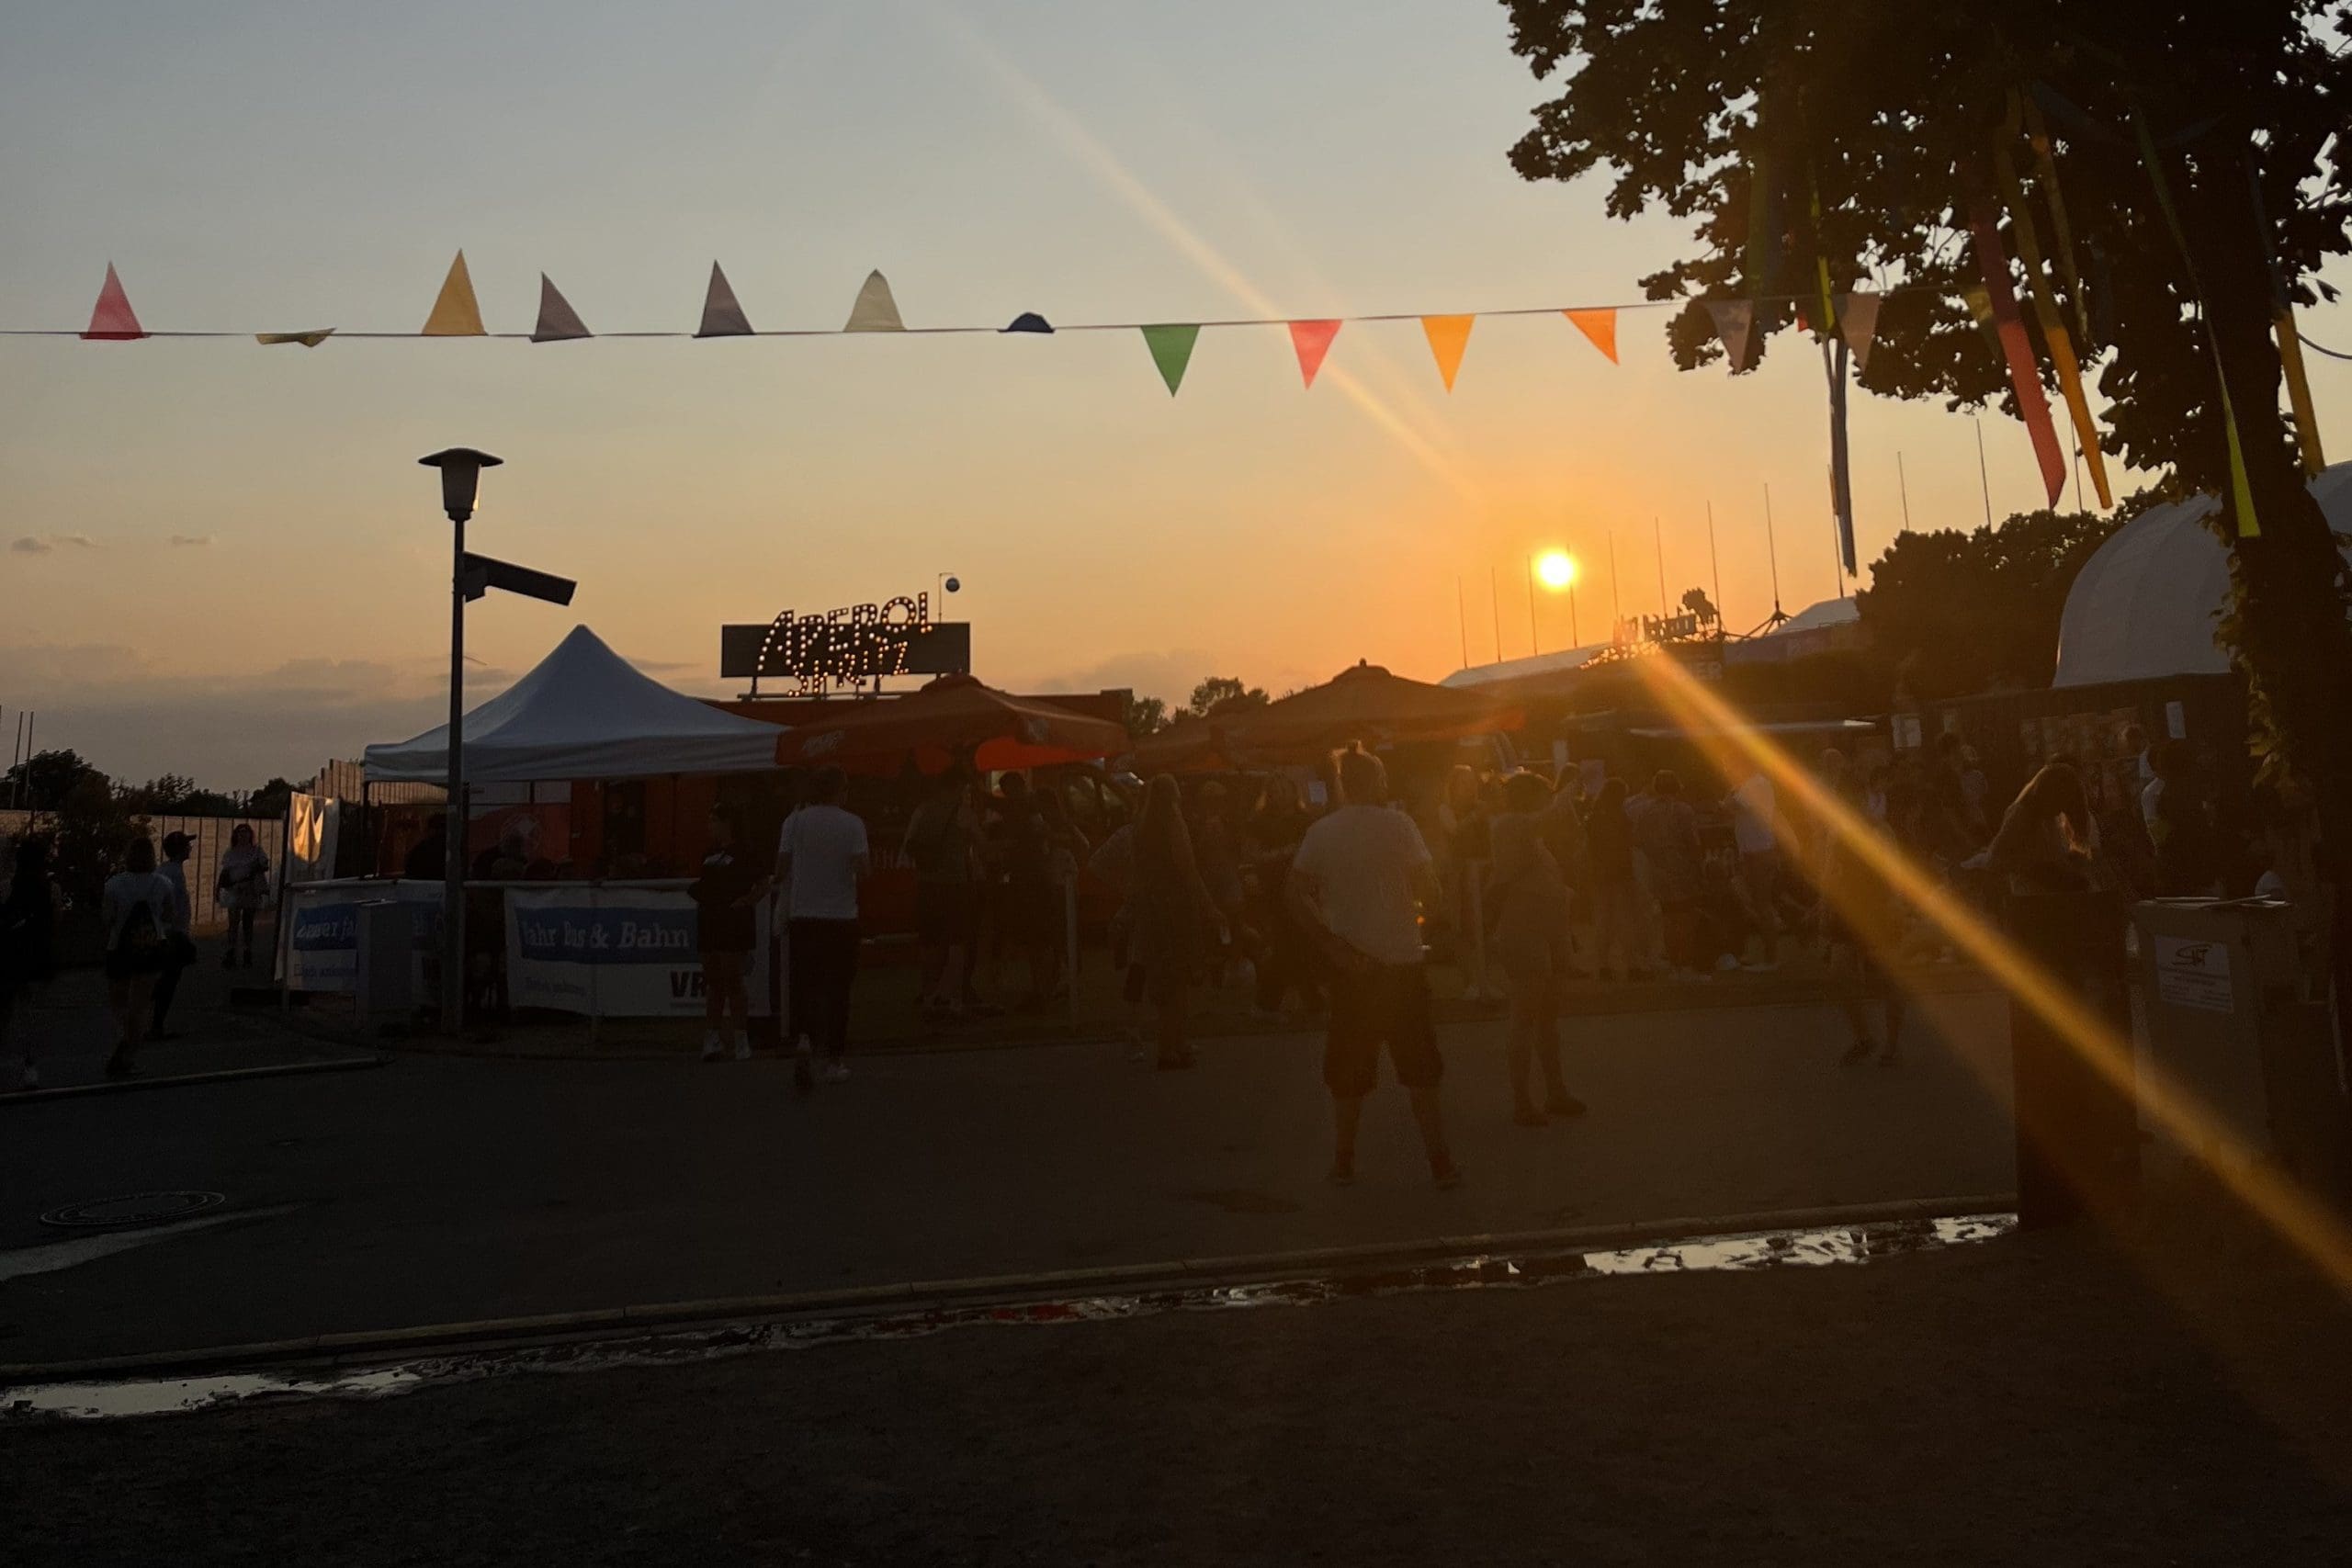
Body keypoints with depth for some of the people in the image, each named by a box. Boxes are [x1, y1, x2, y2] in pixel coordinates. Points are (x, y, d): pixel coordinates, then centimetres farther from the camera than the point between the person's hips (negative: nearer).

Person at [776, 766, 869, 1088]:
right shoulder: (852, 823, -5)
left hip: (802, 915, 1)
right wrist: (870, 861, 7)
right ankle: (834, 1059, 10)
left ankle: (805, 1036, -17)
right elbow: (861, 866, -14)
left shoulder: (796, 821, 0)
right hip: (841, 916, -1)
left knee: (805, 984, 9)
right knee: (837, 988, 8)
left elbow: (781, 869, 0)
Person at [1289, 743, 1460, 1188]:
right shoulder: (1398, 825, -6)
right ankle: (1439, 1161, 7)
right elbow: (1428, 888, -8)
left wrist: (1333, 944, -5)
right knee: (1419, 1068, 7)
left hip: (1351, 966, 2)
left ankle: (1343, 1160, 16)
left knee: (1349, 1068, 12)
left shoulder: (1320, 833, 1)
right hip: (1401, 961, -2)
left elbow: (1298, 893, -5)